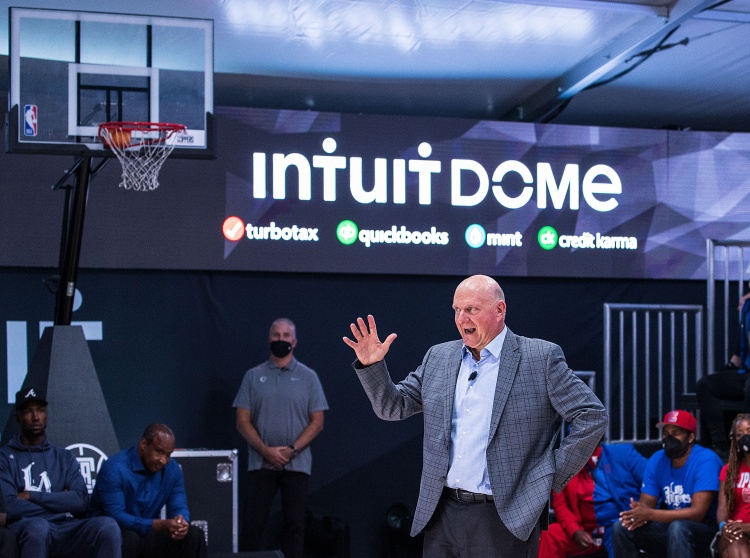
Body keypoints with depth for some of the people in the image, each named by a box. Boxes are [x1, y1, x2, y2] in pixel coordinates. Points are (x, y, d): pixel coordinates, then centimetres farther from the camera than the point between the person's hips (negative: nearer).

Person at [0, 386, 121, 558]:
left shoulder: (65, 458, 20)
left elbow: (81, 501, 3)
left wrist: (32, 496, -3)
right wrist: (60, 502, 2)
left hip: (67, 529, 3)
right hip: (27, 529, -3)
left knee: (107, 526, -28)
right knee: (38, 526, -40)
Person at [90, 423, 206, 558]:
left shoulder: (172, 470, -2)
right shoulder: (114, 469, -22)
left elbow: (179, 508, -1)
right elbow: (115, 516, -28)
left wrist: (181, 523, -28)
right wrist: (160, 525, -38)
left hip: (147, 537, 6)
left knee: (194, 535, -13)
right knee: (130, 538, -38)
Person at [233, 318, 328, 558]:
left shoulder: (308, 377, 6)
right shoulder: (253, 376, 7)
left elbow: (317, 422, 2)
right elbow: (243, 421, 3)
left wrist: (291, 450, -11)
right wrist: (266, 451, -11)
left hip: (297, 464, 0)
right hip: (261, 463, 0)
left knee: (294, 524, 1)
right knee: (253, 523, -2)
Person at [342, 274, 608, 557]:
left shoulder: (540, 358, -4)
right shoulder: (439, 357, 11)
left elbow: (592, 416, -5)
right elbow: (394, 407, 15)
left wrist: (553, 476, -6)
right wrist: (371, 365, -1)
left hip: (504, 518, -5)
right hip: (442, 513, 5)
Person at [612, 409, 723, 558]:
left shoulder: (706, 461, -18)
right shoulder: (657, 460, 2)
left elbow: (698, 512, -26)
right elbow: (646, 503, 3)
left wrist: (649, 514, -29)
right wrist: (639, 515, -24)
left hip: (708, 530, -6)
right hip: (670, 525, 6)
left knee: (677, 527, -37)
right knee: (621, 527, -13)